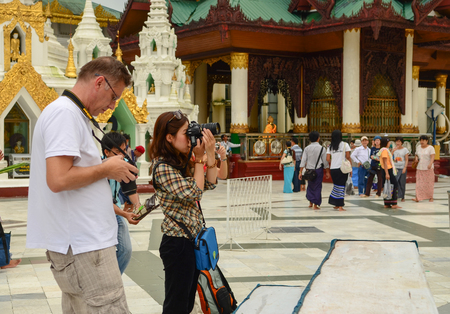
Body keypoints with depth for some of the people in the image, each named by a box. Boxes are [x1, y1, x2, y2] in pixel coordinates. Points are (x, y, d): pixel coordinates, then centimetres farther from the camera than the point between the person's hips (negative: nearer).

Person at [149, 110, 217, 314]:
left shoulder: (183, 163, 8)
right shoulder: (163, 167, -17)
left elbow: (210, 183, 8)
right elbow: (194, 193, -21)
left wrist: (210, 153, -4)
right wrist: (200, 158, -14)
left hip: (193, 239, 9)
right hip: (178, 243, -9)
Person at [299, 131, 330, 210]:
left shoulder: (307, 148, 0)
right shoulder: (321, 148, -5)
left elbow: (303, 160, -2)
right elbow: (325, 161, -2)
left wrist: (300, 172, 0)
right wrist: (327, 172, 6)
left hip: (309, 170, 2)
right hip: (318, 169, -2)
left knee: (310, 186, 19)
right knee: (317, 186, 4)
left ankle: (310, 202, 16)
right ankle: (316, 204, 4)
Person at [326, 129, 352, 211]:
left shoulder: (330, 147, 5)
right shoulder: (345, 145, -2)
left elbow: (328, 159, 0)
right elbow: (348, 157, -4)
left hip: (333, 169, 3)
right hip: (343, 168, -3)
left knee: (336, 186, 16)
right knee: (341, 186, 1)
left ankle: (336, 204, 19)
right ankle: (340, 206, 0)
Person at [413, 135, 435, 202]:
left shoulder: (431, 148, -7)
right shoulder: (418, 147, 9)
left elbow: (432, 157, -18)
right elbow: (416, 155, 20)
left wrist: (430, 164, -36)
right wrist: (416, 158, -4)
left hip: (429, 168, -4)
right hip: (420, 168, 4)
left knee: (429, 183, 4)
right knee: (419, 183, -6)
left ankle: (431, 197, 18)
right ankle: (417, 198, -14)